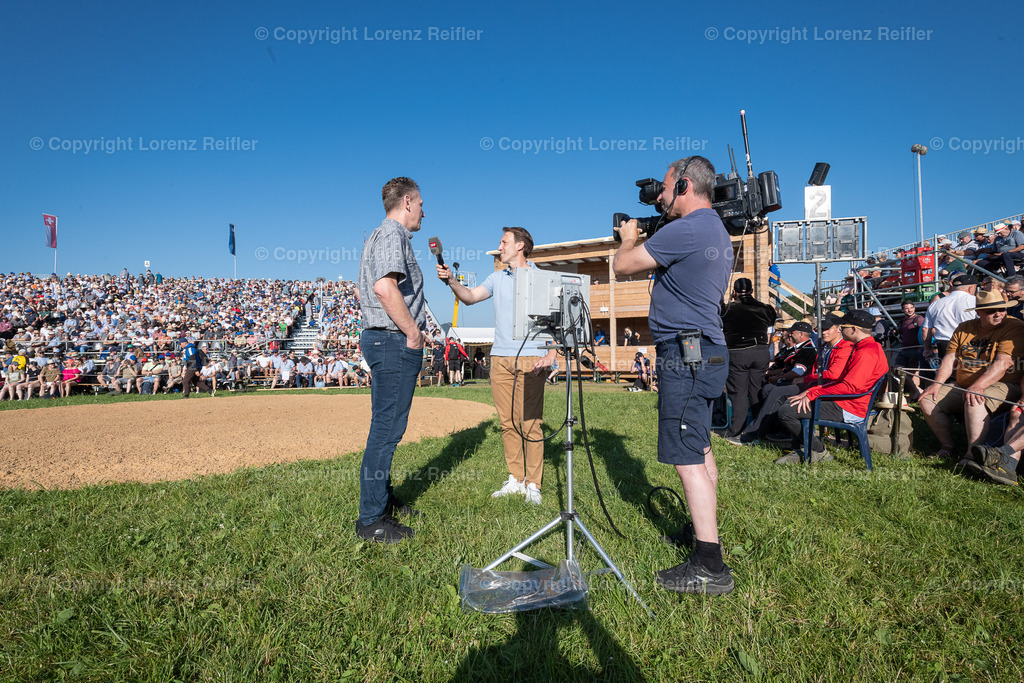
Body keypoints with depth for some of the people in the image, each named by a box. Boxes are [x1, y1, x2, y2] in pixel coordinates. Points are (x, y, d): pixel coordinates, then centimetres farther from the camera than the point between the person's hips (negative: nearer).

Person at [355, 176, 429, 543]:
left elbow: (370, 290, 29)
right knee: (387, 428, -7)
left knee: (387, 427, 16)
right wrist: (413, 332, -17)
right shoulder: (392, 234, -11)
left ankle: (384, 499, 28)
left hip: (381, 337, 11)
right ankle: (371, 520, 1)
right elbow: (385, 287, -27)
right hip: (395, 341, -11)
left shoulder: (377, 236, 22)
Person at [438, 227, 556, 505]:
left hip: (530, 359, -5)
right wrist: (451, 280, -6)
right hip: (500, 357, 5)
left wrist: (551, 353, -12)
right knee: (508, 422, 6)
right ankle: (515, 479, 16)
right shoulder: (497, 278, 18)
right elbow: (470, 297, 12)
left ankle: (533, 484, 5)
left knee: (530, 423, -4)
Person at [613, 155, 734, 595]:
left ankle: (709, 567, -4)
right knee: (700, 448, 20)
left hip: (685, 352, -11)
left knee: (687, 458, -9)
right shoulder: (717, 231, 17)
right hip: (707, 349, 11)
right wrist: (646, 240, 21)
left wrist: (629, 238, 10)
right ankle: (705, 529, 34)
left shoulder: (684, 231, -16)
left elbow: (622, 266, -11)